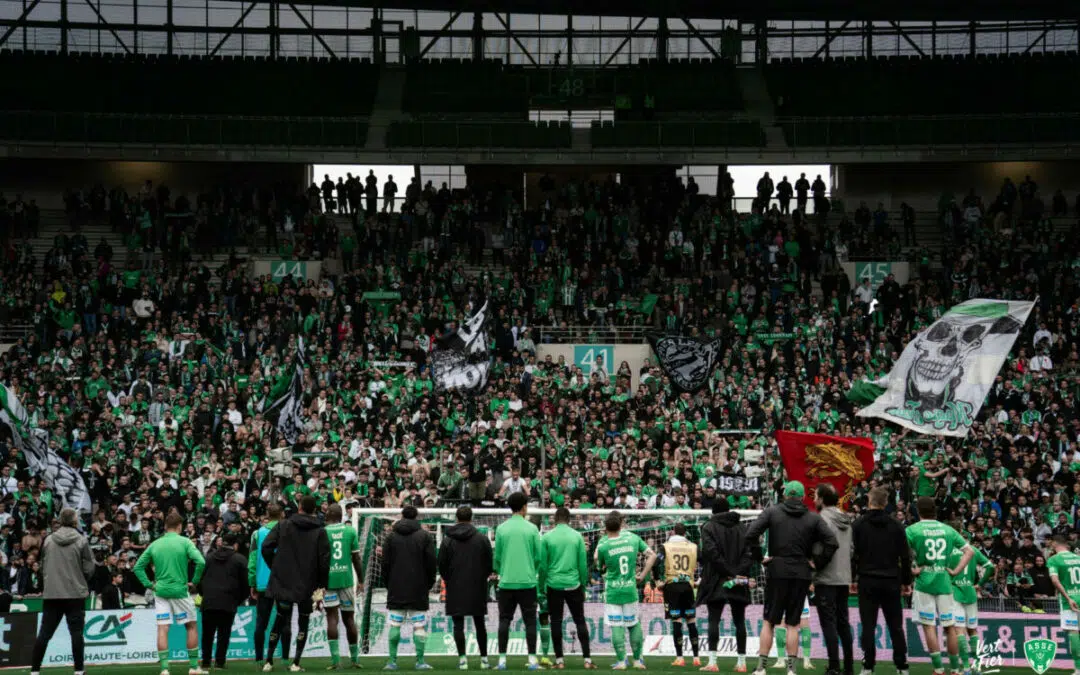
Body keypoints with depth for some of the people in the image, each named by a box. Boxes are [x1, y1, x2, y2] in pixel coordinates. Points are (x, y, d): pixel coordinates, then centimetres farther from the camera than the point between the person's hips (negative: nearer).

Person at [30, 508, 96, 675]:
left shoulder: (48, 540, 1)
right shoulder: (81, 541, -7)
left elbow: (42, 567, 9)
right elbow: (89, 569, -5)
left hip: (51, 594, 3)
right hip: (75, 593, -3)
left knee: (44, 633, 6)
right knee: (76, 632, 2)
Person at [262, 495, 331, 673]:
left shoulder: (284, 525, -1)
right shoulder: (319, 531, -4)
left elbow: (266, 547, -7)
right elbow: (324, 559, -9)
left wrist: (275, 568, 6)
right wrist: (322, 584, 1)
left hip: (283, 582, 2)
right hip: (307, 585, -2)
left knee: (280, 620, 14)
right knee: (303, 622, 10)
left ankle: (269, 661, 13)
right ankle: (295, 663, 3)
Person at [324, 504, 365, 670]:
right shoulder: (350, 530, 2)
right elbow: (356, 558, 2)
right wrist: (360, 580, 11)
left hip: (328, 580, -2)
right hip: (346, 579, 2)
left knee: (332, 618, -1)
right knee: (349, 619, 12)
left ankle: (335, 658, -10)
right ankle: (355, 657, 20)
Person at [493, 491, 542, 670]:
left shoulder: (501, 529, 0)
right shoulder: (531, 529, -3)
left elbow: (497, 556, 3)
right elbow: (538, 556, -1)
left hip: (506, 582, 1)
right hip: (527, 581, -1)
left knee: (504, 620, 7)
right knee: (530, 621, 4)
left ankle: (502, 660, 4)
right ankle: (532, 660, 2)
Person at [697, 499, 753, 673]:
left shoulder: (709, 527, -2)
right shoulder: (741, 528, 9)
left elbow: (711, 552, -14)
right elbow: (749, 552, -1)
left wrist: (730, 573, -13)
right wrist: (737, 573, -9)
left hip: (716, 582, -3)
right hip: (739, 585, 3)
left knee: (713, 620, -3)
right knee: (739, 621, 9)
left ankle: (712, 661, -13)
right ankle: (741, 662, 9)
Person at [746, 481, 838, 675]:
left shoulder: (772, 512, 1)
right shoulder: (813, 518, 4)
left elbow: (750, 534, -10)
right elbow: (831, 542, -5)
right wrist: (818, 563, 3)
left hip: (776, 572, -1)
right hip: (801, 574, 1)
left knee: (769, 621, 7)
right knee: (793, 624, 7)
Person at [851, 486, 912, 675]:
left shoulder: (859, 525, -2)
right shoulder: (896, 525, 3)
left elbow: (853, 553, -3)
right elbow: (905, 556, 3)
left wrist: (853, 578, 5)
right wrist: (906, 581, 11)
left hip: (867, 581, -1)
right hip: (891, 582, 1)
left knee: (868, 625, 1)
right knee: (895, 626, 7)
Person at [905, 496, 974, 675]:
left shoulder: (912, 530, -4)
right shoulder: (948, 530, 7)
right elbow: (969, 551, 8)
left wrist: (911, 570, -7)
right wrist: (956, 571, 6)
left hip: (924, 582, -3)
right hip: (944, 582, 3)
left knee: (929, 627, -1)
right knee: (949, 626, 10)